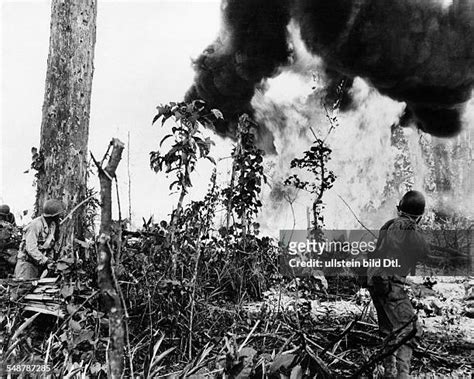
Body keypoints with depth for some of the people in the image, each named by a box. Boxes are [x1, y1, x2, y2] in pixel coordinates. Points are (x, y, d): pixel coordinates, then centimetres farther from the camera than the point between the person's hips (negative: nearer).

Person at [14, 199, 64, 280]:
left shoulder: (53, 225, 4)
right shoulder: (35, 225, -21)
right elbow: (31, 248, -25)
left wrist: (50, 261, 2)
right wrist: (45, 260, -28)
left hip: (40, 264, 7)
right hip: (27, 262, -7)